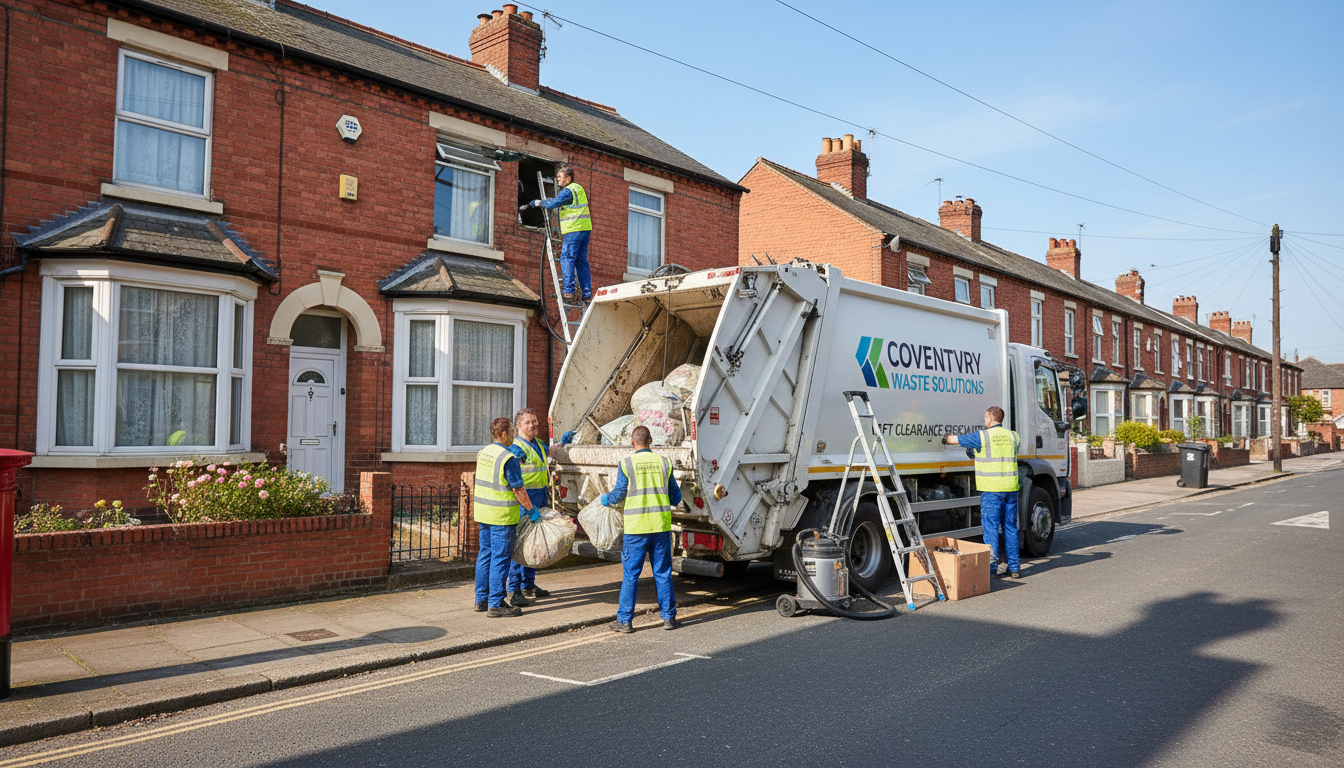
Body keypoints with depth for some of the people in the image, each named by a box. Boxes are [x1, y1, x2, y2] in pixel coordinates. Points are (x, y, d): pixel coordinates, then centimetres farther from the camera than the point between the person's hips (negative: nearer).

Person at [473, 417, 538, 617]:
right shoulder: (508, 459, -17)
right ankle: (496, 604, 0)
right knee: (500, 558, -3)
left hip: (483, 512, 8)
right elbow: (518, 490, -15)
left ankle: (481, 599, 22)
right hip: (502, 516, -8)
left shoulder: (483, 453, 9)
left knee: (485, 554, 15)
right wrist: (532, 511, -6)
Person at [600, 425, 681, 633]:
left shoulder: (626, 464, -4)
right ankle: (669, 617, 15)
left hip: (636, 527, -2)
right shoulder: (664, 463, 5)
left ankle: (624, 620, 9)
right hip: (661, 525, 2)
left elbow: (619, 494, 3)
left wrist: (605, 499, 23)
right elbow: (676, 497, 10)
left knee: (630, 575, 4)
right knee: (663, 573, 10)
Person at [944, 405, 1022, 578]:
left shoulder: (982, 436, -7)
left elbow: (954, 439, 0)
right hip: (1011, 488, 5)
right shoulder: (1013, 436, 8)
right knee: (1010, 527, 11)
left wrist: (946, 437, 23)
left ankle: (992, 567, 0)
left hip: (991, 489, -5)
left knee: (990, 528, 0)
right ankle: (1014, 567, 15)